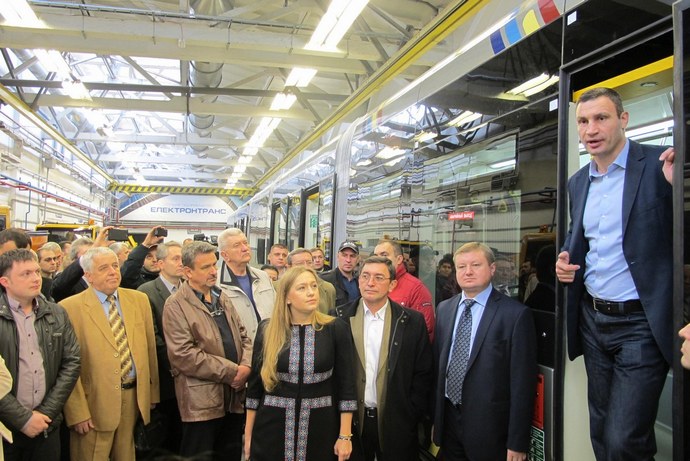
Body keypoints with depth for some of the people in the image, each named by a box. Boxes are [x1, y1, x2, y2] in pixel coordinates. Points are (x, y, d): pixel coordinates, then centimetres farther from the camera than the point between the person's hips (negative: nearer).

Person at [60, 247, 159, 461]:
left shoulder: (139, 300, 6)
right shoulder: (70, 308, -8)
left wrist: (152, 394, 9)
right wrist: (78, 412, -11)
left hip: (134, 397, 4)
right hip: (96, 403, -4)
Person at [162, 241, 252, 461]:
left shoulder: (222, 297, 13)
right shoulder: (176, 305, -10)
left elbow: (243, 336, 15)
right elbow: (184, 356, -19)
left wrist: (245, 366, -6)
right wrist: (231, 371, -16)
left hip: (234, 397, 7)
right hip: (201, 402, -6)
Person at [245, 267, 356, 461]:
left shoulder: (336, 329, -6)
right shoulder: (268, 330, -3)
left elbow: (346, 385, -4)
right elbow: (255, 383, 4)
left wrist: (345, 435, -5)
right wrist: (248, 433, 6)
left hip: (320, 428, 0)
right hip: (272, 428, 1)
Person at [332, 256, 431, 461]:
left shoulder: (412, 321, -4)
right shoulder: (339, 318, -2)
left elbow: (423, 374, 0)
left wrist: (411, 417, -3)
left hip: (396, 423, 0)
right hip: (350, 421, 1)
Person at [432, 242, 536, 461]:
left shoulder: (516, 314, -12)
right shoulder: (444, 309, 6)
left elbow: (523, 381, -12)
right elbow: (437, 365, 9)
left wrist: (517, 443, -11)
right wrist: (434, 418, 8)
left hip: (489, 428, -4)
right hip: (448, 420, 5)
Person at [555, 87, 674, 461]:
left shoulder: (661, 165, -9)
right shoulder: (578, 182, 10)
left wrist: (674, 185, -30)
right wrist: (565, 259, 2)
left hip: (641, 322, -6)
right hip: (593, 321, 6)